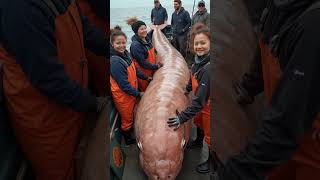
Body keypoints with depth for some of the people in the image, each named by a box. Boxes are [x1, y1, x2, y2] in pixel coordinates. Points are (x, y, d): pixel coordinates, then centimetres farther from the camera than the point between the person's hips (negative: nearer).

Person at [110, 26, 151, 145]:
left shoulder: (126, 53, -3)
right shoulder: (114, 61, -29)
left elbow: (134, 69, 13)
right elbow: (124, 84, -27)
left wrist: (146, 77, 14)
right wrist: (138, 93, -19)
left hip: (131, 92, 7)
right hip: (123, 95, -7)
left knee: (132, 115, 28)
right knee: (127, 119, 14)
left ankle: (131, 129, 52)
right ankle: (128, 139, 37)